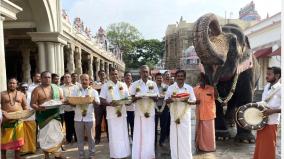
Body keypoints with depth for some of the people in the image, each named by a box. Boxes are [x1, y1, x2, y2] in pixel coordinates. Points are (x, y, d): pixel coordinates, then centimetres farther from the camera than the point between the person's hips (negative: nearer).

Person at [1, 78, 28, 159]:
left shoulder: (21, 94, 9)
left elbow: (25, 106, 9)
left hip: (18, 120, 1)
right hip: (6, 120, -1)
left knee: (17, 139, 9)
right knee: (4, 140, 4)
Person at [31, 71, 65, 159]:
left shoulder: (56, 87, 8)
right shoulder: (37, 90, -5)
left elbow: (62, 98, 14)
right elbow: (32, 104, -7)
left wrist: (61, 102, -8)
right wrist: (38, 108, -27)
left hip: (56, 115, 4)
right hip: (44, 116, -4)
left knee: (57, 134, 9)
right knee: (46, 135, 3)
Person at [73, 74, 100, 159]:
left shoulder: (93, 91, 4)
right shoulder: (76, 92, 12)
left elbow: (98, 103, -5)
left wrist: (92, 99, -23)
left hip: (89, 117, -2)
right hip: (78, 118, 2)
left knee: (90, 137, 6)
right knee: (79, 138, 8)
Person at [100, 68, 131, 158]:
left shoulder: (123, 85, 7)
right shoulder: (105, 86, 0)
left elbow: (127, 97, 11)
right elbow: (102, 100, -5)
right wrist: (110, 103, -23)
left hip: (122, 113, 3)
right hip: (111, 114, -3)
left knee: (123, 134, 10)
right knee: (114, 135, 4)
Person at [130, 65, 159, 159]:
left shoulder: (153, 84, 5)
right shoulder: (135, 84, 1)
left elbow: (156, 99, 6)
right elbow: (132, 99, 1)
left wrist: (152, 96, -16)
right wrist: (138, 97, -19)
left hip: (151, 112, 1)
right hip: (139, 112, -1)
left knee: (150, 134, 6)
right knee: (139, 134, 2)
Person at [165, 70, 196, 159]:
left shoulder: (189, 88, 2)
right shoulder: (170, 88, 2)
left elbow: (194, 101, 4)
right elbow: (166, 101, 3)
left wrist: (188, 101, -17)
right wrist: (170, 100, -19)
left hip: (185, 116, 0)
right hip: (174, 116, 0)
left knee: (186, 137, 3)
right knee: (174, 137, 5)